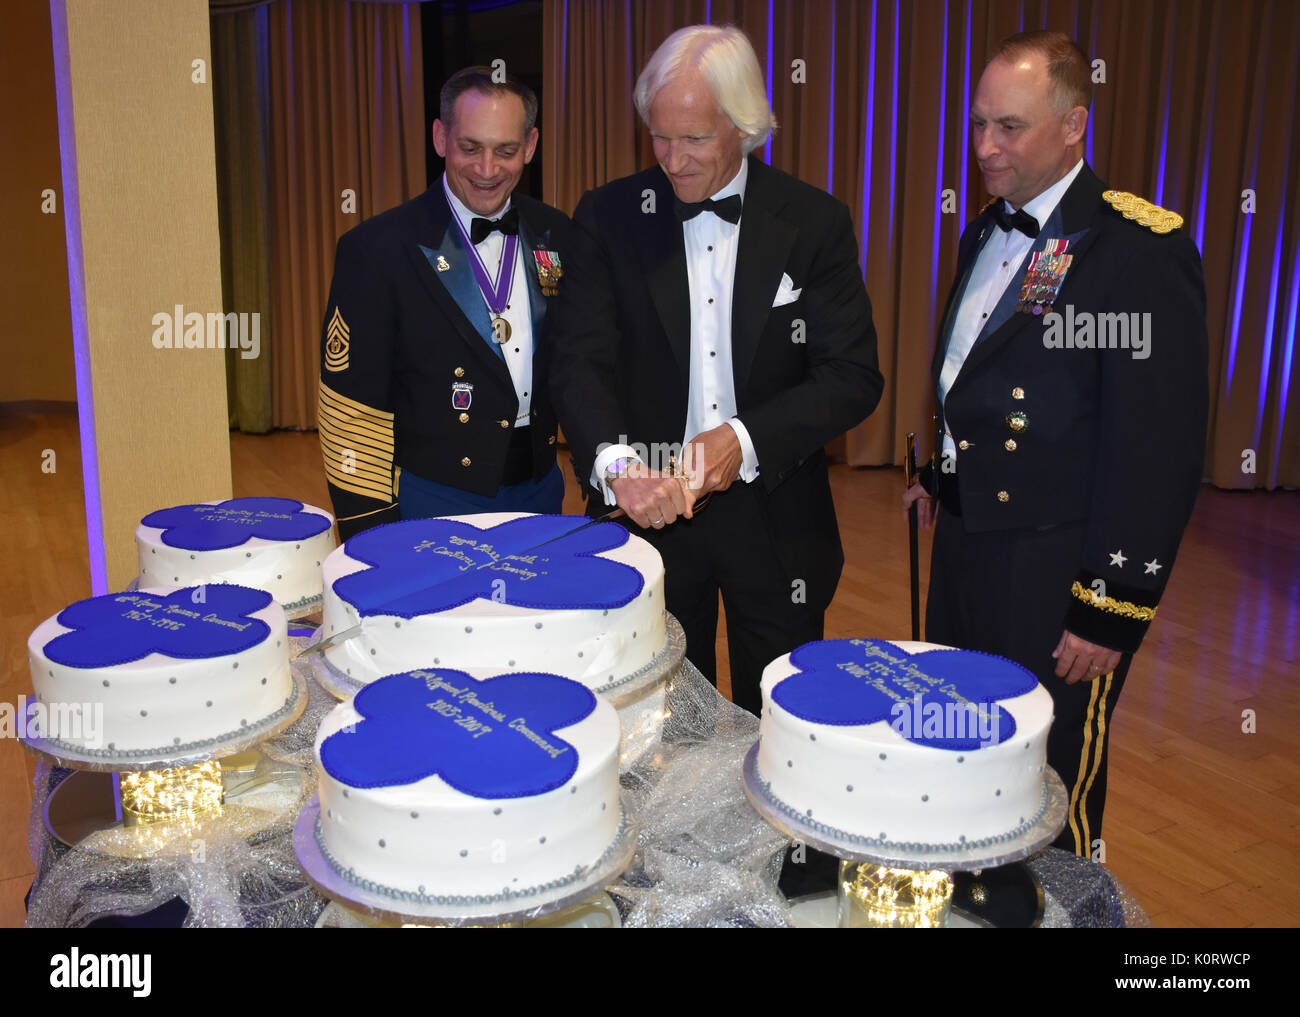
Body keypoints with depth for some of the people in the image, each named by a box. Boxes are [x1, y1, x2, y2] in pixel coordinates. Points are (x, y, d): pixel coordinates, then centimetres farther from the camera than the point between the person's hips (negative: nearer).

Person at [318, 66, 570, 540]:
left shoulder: (556, 234, 4)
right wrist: (371, 532, -12)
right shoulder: (375, 248, -10)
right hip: (434, 502, -4)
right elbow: (351, 407, -10)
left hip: (540, 491, 4)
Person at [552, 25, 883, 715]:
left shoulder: (814, 223, -3)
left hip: (776, 512, 0)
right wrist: (615, 462, -27)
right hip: (647, 506, 1)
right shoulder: (608, 217, -1)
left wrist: (747, 439, -22)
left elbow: (854, 375, -7)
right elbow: (580, 361, -8)